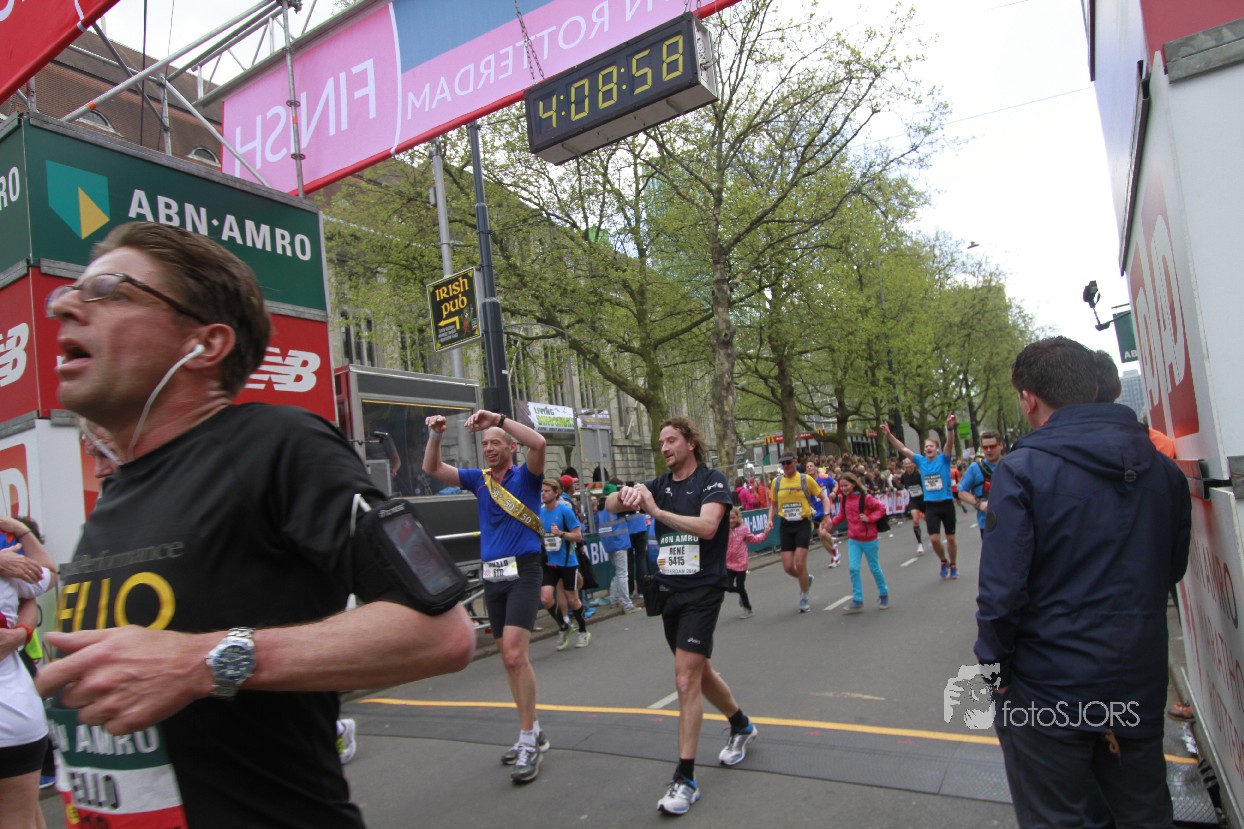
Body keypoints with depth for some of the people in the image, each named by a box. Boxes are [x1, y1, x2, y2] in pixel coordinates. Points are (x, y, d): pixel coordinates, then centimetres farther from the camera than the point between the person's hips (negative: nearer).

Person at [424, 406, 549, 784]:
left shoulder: (526, 476, -1)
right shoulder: (479, 480, 14)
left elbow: (538, 442, -21)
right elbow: (432, 469, 12)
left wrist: (498, 418, -22)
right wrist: (435, 435, -5)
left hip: (523, 571, -6)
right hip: (492, 575, 6)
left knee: (515, 654, -17)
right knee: (510, 659, 10)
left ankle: (528, 742, -7)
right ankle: (532, 734, 23)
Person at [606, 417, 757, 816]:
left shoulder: (712, 480, -7)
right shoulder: (659, 485, 9)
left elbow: (707, 526, -24)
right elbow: (610, 506, -2)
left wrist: (656, 511, -26)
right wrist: (625, 493, -25)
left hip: (702, 591, -7)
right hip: (669, 592, 7)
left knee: (686, 680, -11)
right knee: (700, 672, 20)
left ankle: (684, 779, -2)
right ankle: (741, 726, 45)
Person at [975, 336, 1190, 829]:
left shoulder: (1022, 470, -18)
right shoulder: (1162, 468, 1)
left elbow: (1002, 588, -20)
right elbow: (1173, 569, 14)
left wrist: (992, 661, -7)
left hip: (1048, 689, -5)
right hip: (1141, 685, 6)